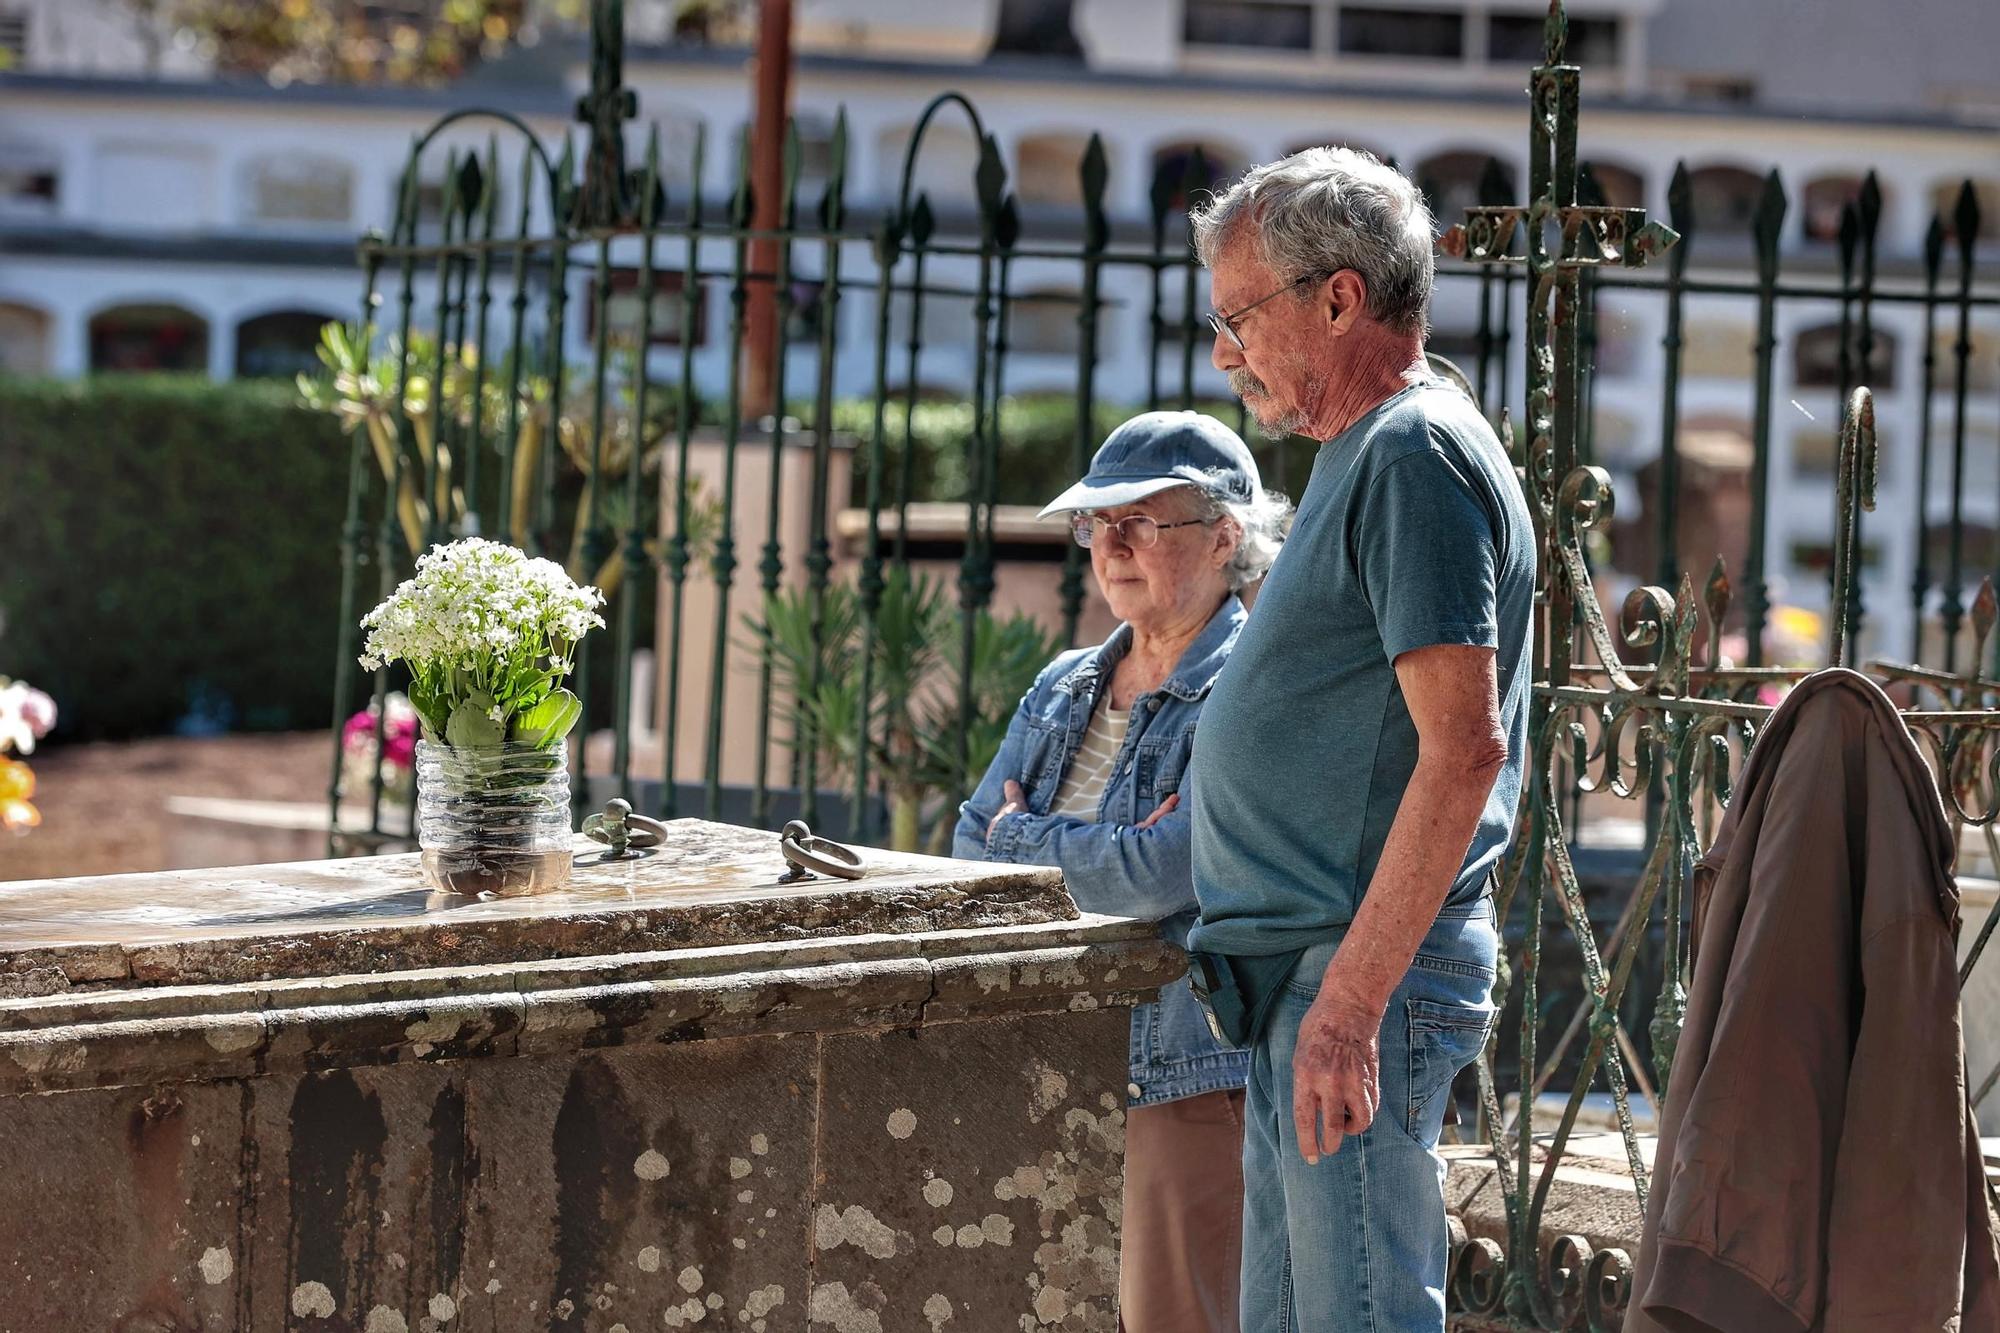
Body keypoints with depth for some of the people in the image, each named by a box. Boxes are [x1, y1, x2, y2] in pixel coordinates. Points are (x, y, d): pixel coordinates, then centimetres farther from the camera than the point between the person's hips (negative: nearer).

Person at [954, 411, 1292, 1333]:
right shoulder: (1064, 688, 15)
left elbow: (1164, 874, -21)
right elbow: (971, 848, 10)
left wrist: (1025, 839, -4)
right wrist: (1104, 848, -9)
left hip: (1190, 1076, -7)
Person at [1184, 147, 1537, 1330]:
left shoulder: (1415, 458, -14)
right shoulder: (1368, 455, 19)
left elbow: (1463, 754, -22)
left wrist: (1350, 1001, -25)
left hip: (1366, 978, -11)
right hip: (1303, 976, 11)